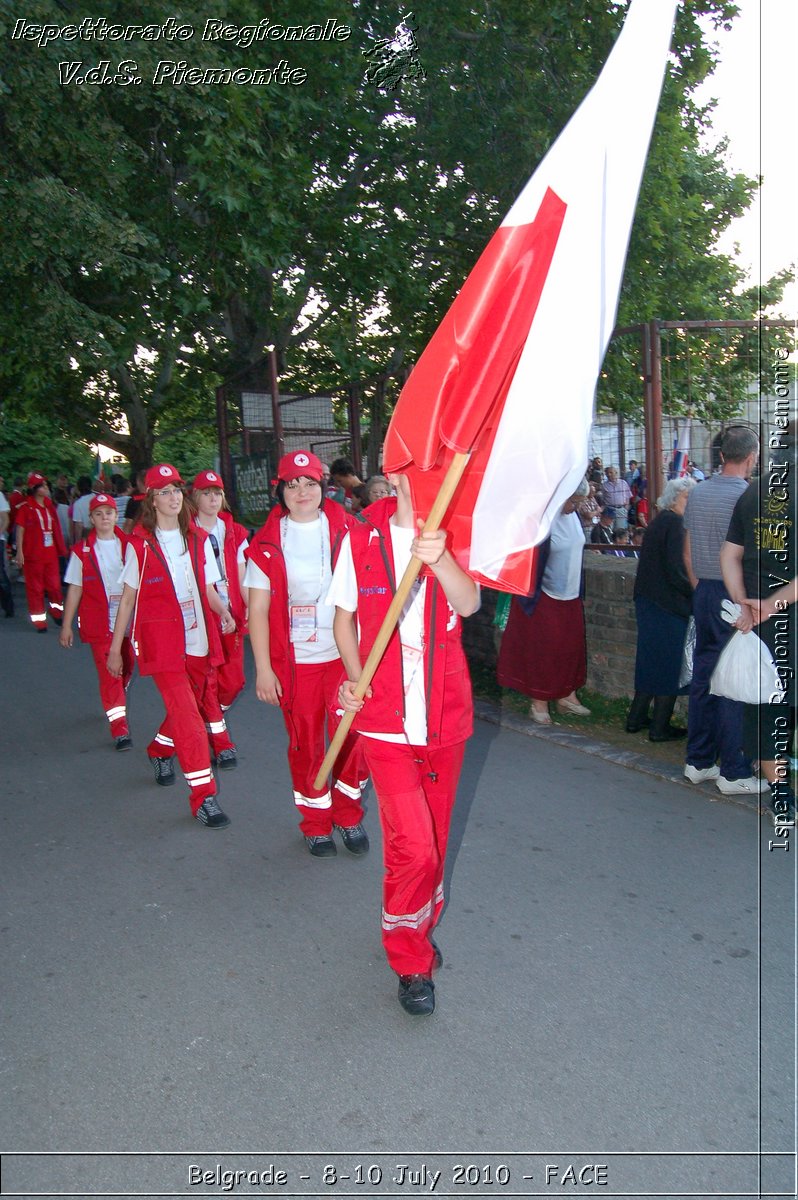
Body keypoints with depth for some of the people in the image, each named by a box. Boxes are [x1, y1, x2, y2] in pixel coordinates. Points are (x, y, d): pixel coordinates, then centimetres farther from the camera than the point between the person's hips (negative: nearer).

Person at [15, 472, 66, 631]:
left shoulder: (49, 505, 9)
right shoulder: (25, 507, -9)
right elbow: (20, 530, -9)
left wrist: (61, 548, 16)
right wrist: (19, 552, -14)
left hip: (51, 553, 5)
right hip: (33, 554, -5)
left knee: (54, 585, 9)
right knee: (35, 588, 4)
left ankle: (57, 613, 31)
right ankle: (39, 621, 12)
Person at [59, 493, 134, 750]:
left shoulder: (129, 545, 2)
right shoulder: (82, 551, -1)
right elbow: (75, 589, 1)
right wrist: (66, 625, 1)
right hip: (99, 622, -2)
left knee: (127, 666, 16)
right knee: (108, 672, -6)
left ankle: (117, 704, 46)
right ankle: (120, 729, -4)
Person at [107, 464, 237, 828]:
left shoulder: (199, 539, 7)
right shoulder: (140, 544, -2)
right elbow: (128, 597, 3)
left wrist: (223, 612, -6)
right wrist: (115, 647, 3)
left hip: (198, 639, 4)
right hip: (161, 641, -4)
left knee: (194, 703, 15)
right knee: (186, 714, -10)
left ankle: (159, 751, 46)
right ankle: (203, 796, -4)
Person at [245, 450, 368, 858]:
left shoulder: (345, 530, 0)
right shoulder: (267, 543, -2)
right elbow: (258, 609, -1)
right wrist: (263, 668, -5)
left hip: (345, 655, 1)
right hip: (295, 660, 0)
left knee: (351, 739, 3)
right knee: (305, 744, 10)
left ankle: (349, 817, 26)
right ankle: (315, 823, 29)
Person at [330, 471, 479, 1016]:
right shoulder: (361, 540, -3)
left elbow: (469, 603, -22)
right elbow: (345, 617, 8)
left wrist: (439, 560, -43)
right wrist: (354, 676, -9)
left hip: (445, 715, 2)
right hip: (386, 719, -2)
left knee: (434, 839, 18)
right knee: (412, 846, -9)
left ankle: (421, 927, 46)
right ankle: (411, 962, 17)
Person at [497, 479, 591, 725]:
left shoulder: (573, 516, 3)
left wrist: (579, 591, 16)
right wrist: (530, 599, -19)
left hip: (570, 596, 7)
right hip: (545, 598, -7)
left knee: (571, 647, 13)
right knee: (541, 649, 3)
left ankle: (566, 696, 27)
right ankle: (539, 702, 14)